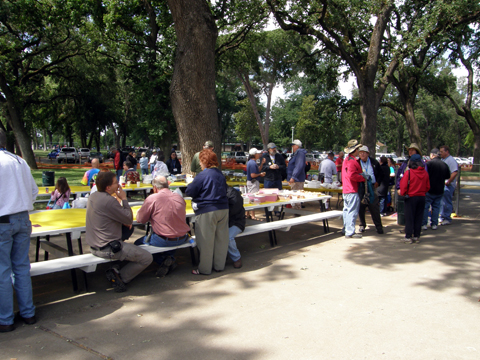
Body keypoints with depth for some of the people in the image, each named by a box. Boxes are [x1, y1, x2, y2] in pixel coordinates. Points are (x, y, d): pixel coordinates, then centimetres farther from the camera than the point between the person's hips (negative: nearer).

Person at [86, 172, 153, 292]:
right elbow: (129, 220, -15)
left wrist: (125, 221, 3)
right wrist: (124, 199, -7)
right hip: (108, 249, -9)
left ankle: (115, 272, 19)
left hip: (94, 246, 9)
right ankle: (120, 277, 1)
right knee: (147, 258, -1)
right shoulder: (109, 201, -24)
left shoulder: (92, 196, 5)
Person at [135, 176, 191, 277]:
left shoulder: (152, 199, -11)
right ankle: (170, 259, 15)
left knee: (138, 243, 17)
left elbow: (140, 219, -4)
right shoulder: (179, 197, 5)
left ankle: (163, 260, 1)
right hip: (182, 239, 6)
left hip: (163, 241, -5)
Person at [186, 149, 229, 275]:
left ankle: (205, 268, 13)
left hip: (207, 211, -7)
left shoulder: (202, 175, -14)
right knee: (221, 238, 13)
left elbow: (189, 192, -10)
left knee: (206, 241, 3)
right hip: (223, 209, 7)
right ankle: (219, 265, 25)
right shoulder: (221, 174, 8)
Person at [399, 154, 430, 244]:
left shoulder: (408, 172, -15)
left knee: (409, 218, 2)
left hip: (411, 197, -4)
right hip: (422, 197, 5)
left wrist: (402, 193, 5)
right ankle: (416, 236, 17)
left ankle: (408, 237, 4)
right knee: (419, 217, 11)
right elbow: (428, 187, 8)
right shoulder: (425, 173, 0)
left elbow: (403, 185, -12)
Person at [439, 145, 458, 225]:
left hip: (448, 185, -9)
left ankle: (447, 219, 2)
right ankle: (442, 217, 22)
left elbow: (455, 172, -22)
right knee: (441, 202, 13)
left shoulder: (451, 160, -12)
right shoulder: (442, 160, 16)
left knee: (446, 203, -5)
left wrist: (448, 182, -21)